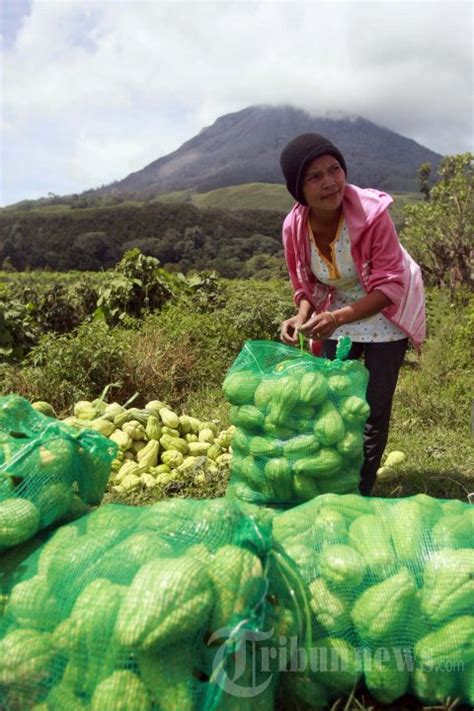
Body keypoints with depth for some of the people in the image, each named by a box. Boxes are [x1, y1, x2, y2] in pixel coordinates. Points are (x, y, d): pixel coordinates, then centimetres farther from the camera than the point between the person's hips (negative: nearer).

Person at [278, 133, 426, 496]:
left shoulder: (372, 212, -31)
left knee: (375, 405, -2)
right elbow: (308, 286, -3)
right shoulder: (295, 226, -18)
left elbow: (389, 286, -28)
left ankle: (362, 489, 17)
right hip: (336, 312, 4)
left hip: (385, 311, -4)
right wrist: (302, 318, -24)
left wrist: (338, 318, -40)